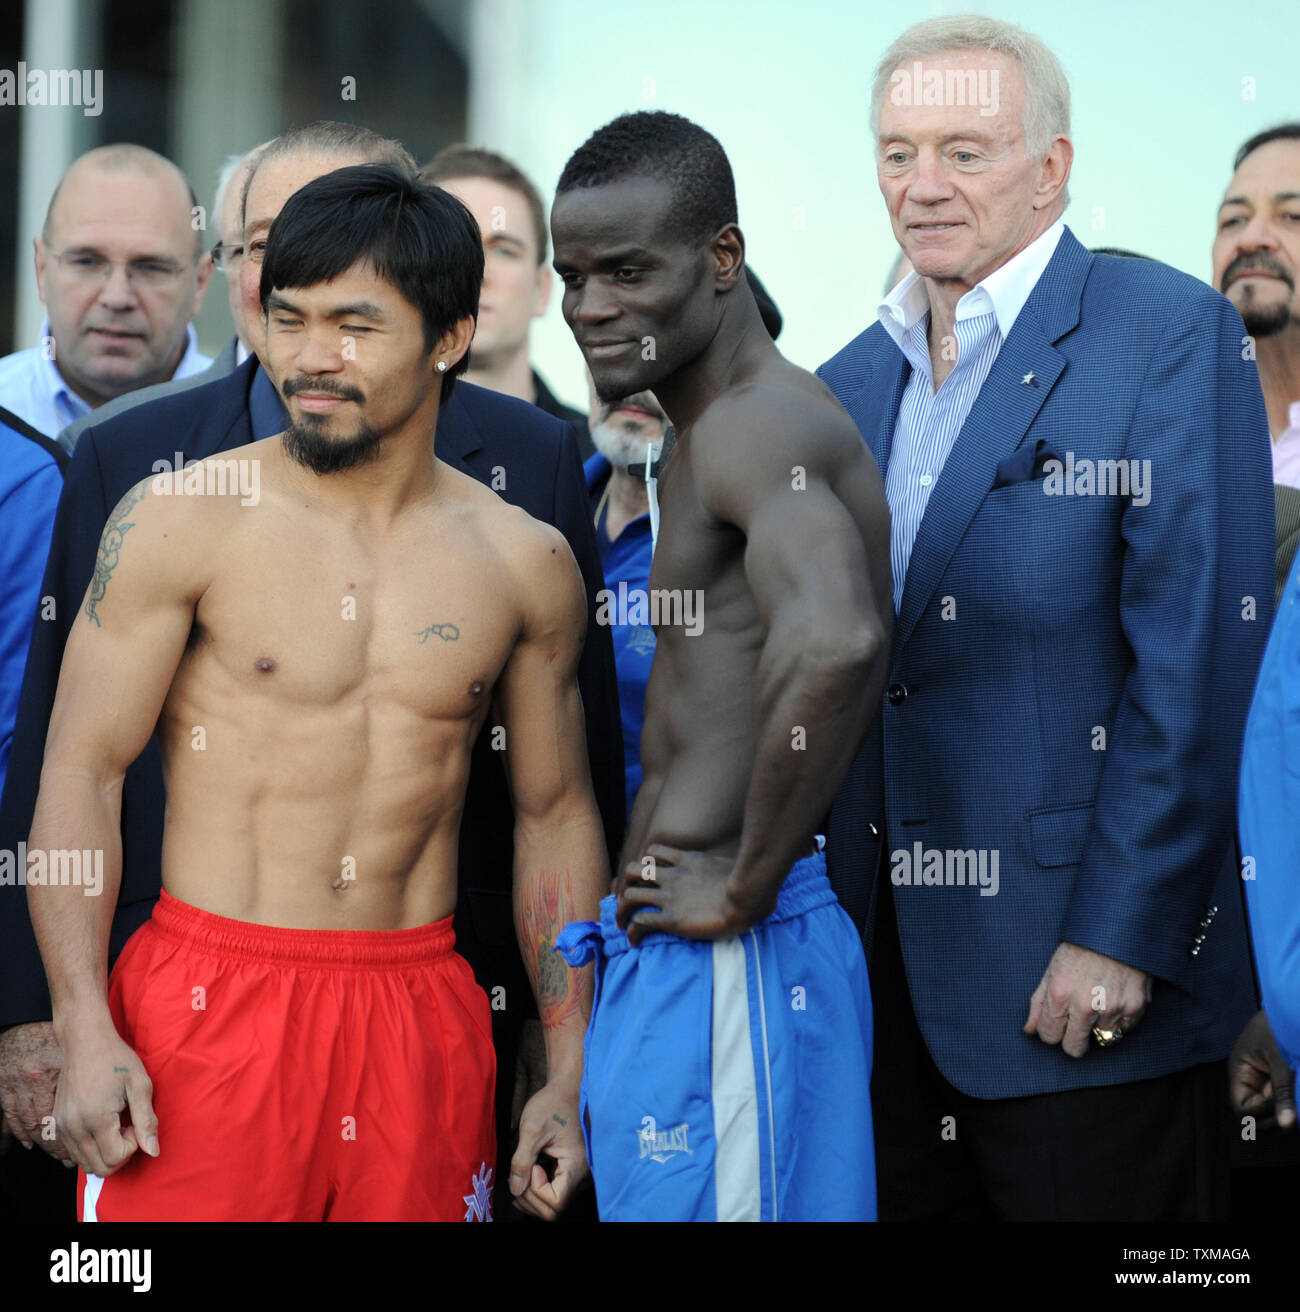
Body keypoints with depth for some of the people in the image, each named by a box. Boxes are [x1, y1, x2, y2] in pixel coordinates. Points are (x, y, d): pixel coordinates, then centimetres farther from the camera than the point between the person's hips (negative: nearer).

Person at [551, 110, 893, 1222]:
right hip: (665, 953, 10)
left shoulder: (754, 423, -16)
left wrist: (747, 887, -25)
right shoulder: (717, 433, 17)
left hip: (725, 961, -10)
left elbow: (835, 640, -35)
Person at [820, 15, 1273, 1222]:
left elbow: (1201, 659, -14)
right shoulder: (848, 386, 13)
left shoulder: (1169, 336, -7)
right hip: (884, 981, 6)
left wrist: (1122, 937, -18)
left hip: (1085, 985, -6)